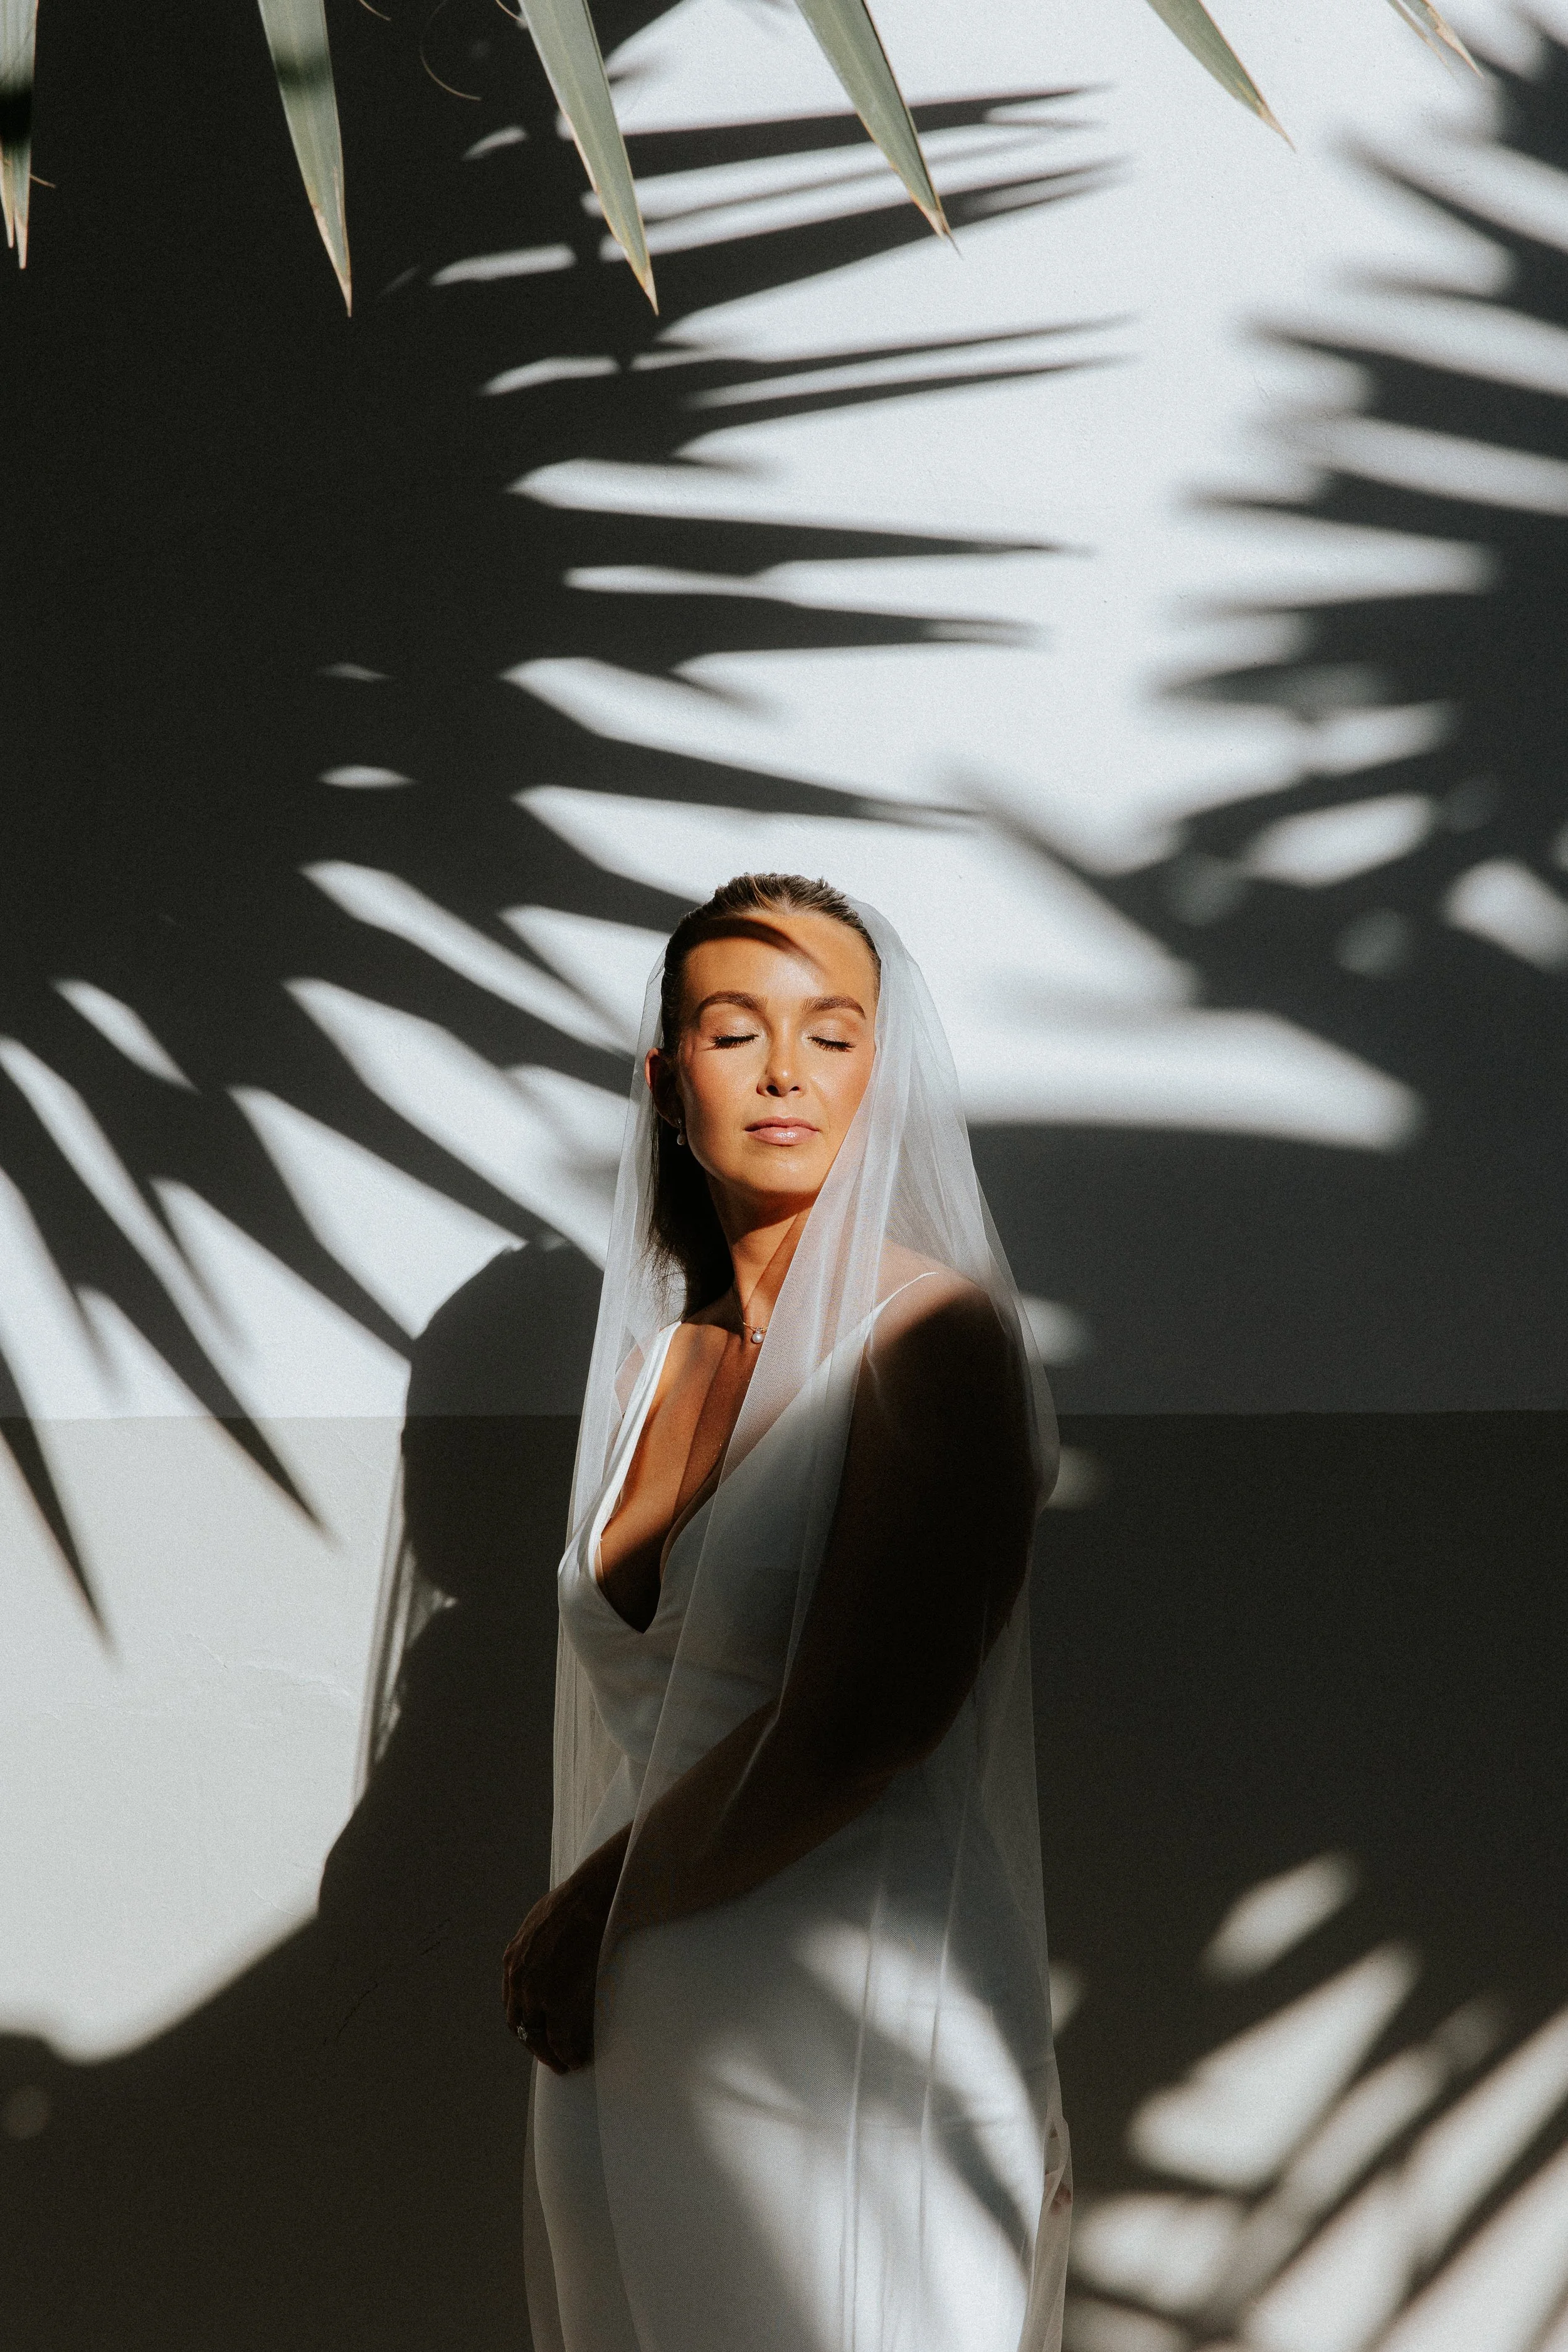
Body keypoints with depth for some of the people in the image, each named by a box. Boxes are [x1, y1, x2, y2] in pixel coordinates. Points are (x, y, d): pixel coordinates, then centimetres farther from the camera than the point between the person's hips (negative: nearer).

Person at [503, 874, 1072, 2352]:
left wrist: (586, 1916, -7)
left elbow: (848, 1729, -18)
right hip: (634, 2029, 6)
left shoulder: (932, 1333, -11)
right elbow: (627, 1712, 13)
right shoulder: (654, 1357, 9)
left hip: (852, 2024, -6)